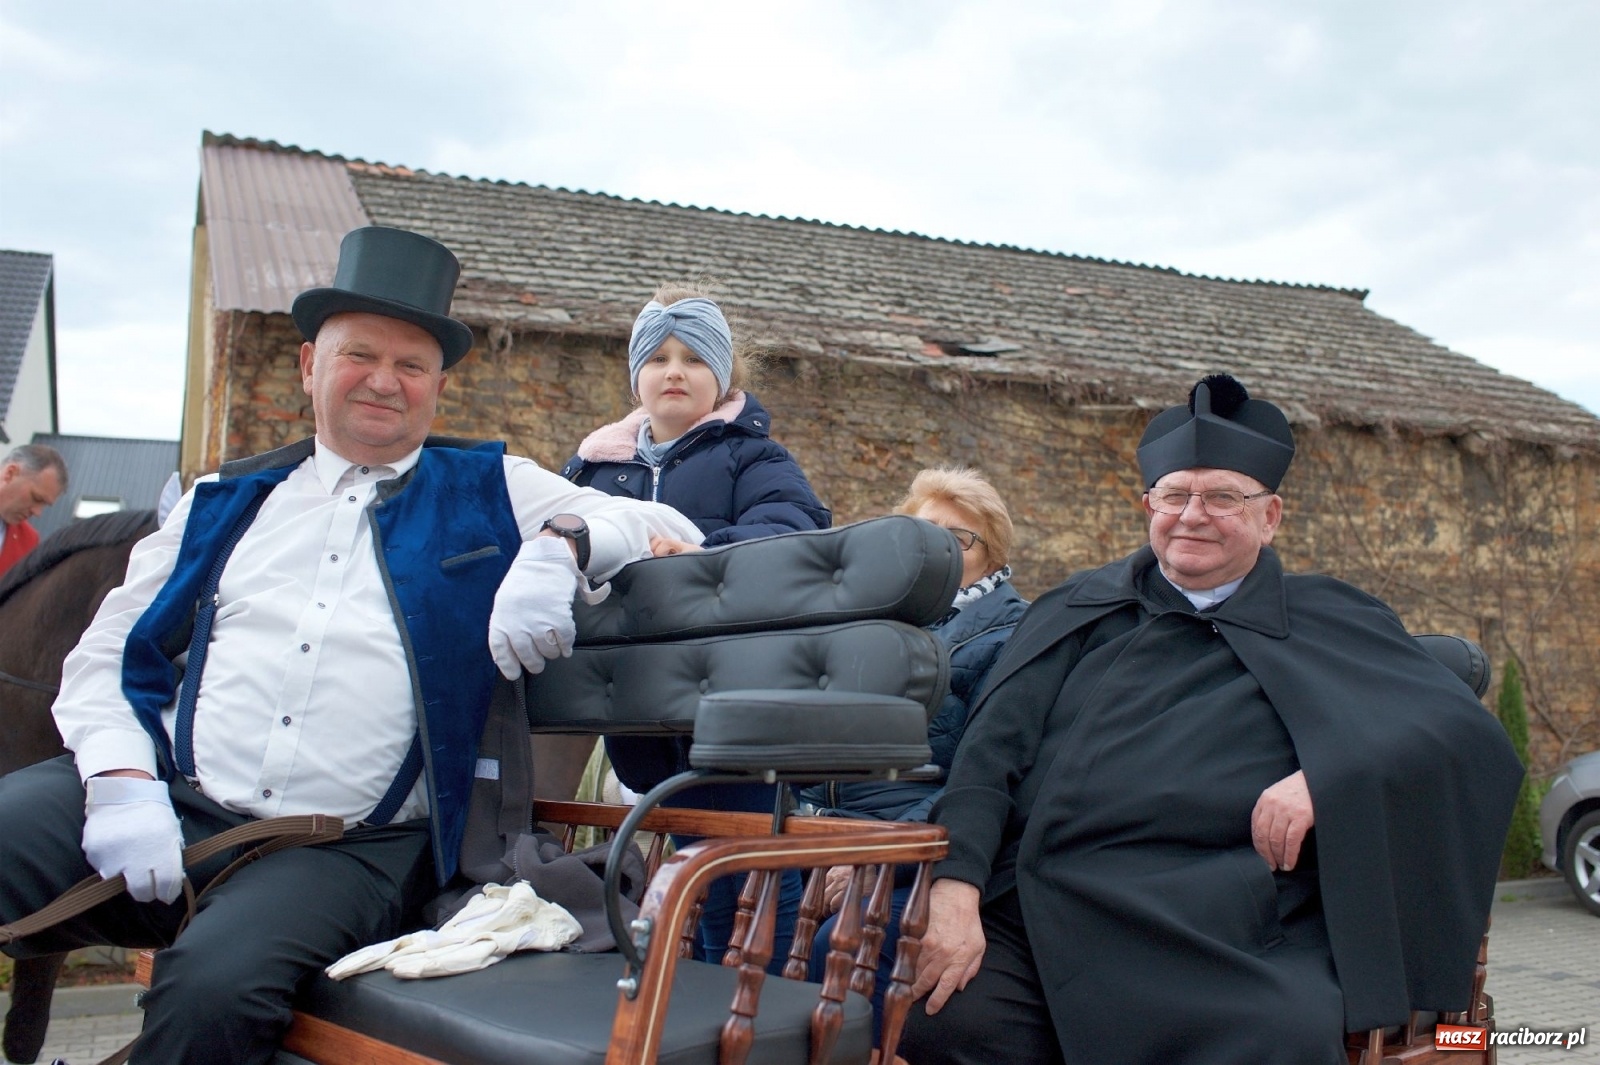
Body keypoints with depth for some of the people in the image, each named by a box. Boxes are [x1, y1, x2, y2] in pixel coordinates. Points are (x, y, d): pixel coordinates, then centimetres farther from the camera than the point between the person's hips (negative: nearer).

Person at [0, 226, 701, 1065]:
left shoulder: (489, 493, 12)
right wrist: (120, 779, -5)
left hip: (347, 847, -2)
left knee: (215, 985, -30)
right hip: (172, 803, 3)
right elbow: (107, 656, 15)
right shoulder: (225, 501, 18)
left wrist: (561, 545, -14)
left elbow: (671, 527, 8)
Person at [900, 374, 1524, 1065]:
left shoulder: (1330, 627, 17)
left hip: (1222, 931, 0)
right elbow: (994, 747, 7)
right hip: (1039, 912, 1)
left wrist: (1328, 778, -11)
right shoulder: (1080, 612, 18)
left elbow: (1468, 731, 7)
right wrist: (956, 887, -10)